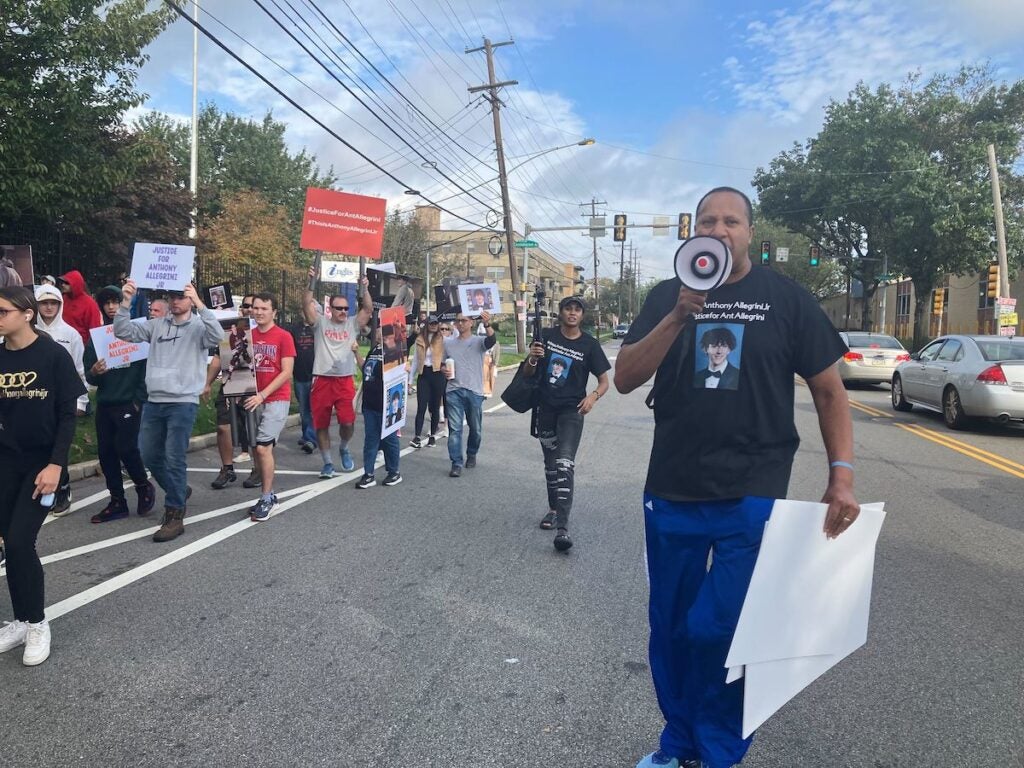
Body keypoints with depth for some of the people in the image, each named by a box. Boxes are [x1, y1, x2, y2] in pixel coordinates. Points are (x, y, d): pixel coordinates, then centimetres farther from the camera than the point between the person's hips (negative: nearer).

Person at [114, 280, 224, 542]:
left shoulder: (199, 327, -4)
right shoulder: (157, 325, 10)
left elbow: (217, 336, -25)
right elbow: (123, 332, 4)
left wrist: (199, 303, -30)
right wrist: (126, 302, -8)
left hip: (183, 403, -6)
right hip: (154, 402, 6)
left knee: (174, 459, -6)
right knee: (149, 455, 13)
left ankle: (174, 516, 3)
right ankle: (179, 492, 36)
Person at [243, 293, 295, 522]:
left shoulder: (284, 337, -6)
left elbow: (286, 373, -10)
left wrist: (262, 395, -17)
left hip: (276, 399, -5)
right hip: (253, 399, 5)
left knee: (263, 447, -12)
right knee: (256, 450, 7)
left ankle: (266, 499, 1)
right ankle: (269, 495, 23)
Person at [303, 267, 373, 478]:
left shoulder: (353, 324, 7)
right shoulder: (320, 322, 4)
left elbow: (368, 309, -4)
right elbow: (307, 305, -9)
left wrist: (364, 288, -14)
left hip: (345, 381, 0)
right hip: (322, 380, 0)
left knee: (348, 423, -7)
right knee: (321, 425, 6)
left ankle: (344, 449, 25)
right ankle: (327, 463, 19)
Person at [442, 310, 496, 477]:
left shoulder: (479, 341, 1)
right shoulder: (448, 343, 11)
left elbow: (492, 340, -21)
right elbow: (443, 364, 20)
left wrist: (487, 325, -40)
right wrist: (444, 371, -4)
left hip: (474, 392, -1)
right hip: (454, 391, 1)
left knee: (475, 428, 11)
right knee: (454, 429, -5)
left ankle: (471, 455, 34)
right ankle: (456, 463, -3)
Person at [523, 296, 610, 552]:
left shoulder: (589, 344, -4)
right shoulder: (546, 336, 0)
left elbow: (604, 381, 1)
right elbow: (528, 373, 5)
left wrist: (594, 395, -21)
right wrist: (532, 359, -17)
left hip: (571, 411, -3)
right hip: (545, 409, 4)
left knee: (565, 463, -19)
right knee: (550, 462, 16)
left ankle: (562, 527, -25)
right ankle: (553, 509, 36)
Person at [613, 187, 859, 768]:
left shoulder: (786, 298, 0)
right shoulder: (667, 296, 4)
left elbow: (829, 390, 3)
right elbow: (625, 379, -7)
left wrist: (843, 474, -7)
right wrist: (680, 316, -19)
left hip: (752, 496, -2)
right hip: (670, 493, 3)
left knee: (718, 630, -4)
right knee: (671, 628, 13)